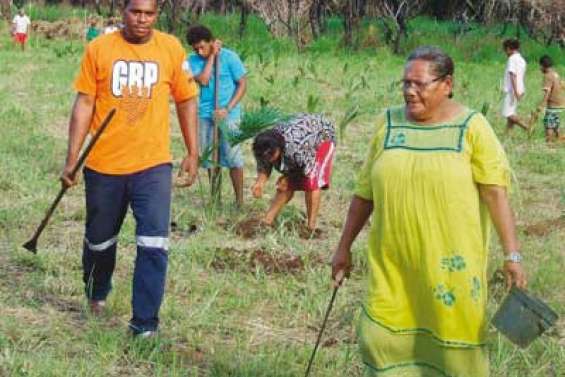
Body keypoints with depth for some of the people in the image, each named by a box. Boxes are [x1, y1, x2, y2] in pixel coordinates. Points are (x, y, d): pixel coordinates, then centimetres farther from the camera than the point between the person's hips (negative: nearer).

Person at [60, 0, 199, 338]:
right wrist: (72, 157, -4)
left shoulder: (171, 49, -1)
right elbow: (84, 103, -1)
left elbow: (187, 101, 7)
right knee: (100, 240, 17)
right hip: (103, 164, 1)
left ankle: (145, 322, -2)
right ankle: (97, 294, 45)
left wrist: (193, 154, 5)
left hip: (153, 164, -1)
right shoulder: (99, 48, -3)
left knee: (154, 244, -11)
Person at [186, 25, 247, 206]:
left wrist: (227, 109, -13)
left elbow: (242, 84, -5)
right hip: (205, 114, 4)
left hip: (228, 114, -4)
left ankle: (240, 200, -1)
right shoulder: (194, 60, 0)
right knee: (209, 157, 7)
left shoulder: (229, 57, -7)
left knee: (232, 156, -6)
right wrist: (211, 56, -13)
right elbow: (203, 80, -15)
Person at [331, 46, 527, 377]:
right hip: (394, 261, 3)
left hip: (451, 261, -3)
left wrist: (512, 253, -15)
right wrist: (344, 247, 13)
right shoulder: (388, 124, 7)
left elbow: (496, 192, -9)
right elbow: (365, 192, 12)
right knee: (381, 339, 0)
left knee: (456, 340, 4)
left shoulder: (471, 126, -3)